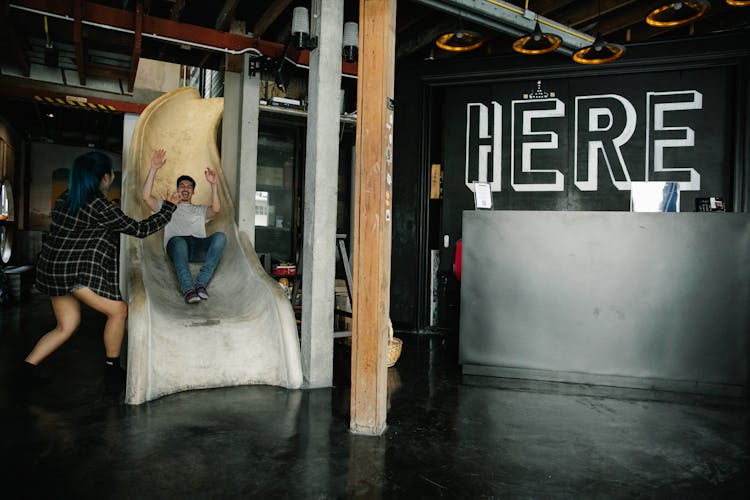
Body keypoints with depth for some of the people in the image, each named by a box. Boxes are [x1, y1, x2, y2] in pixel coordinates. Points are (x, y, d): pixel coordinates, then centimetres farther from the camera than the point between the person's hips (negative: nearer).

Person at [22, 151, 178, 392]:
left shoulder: (66, 197, 10)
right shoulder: (101, 207, -15)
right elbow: (139, 229, -11)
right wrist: (169, 207, -2)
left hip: (52, 268, 9)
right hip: (79, 270, -9)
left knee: (66, 326, 16)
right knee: (118, 310, 2)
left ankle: (28, 366, 11)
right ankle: (112, 370, 9)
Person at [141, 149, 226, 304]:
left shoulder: (200, 210, 34)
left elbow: (216, 209, 9)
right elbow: (146, 196, 15)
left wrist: (213, 185, -4)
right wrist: (154, 169, 7)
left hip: (199, 247, 2)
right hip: (177, 245, -2)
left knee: (220, 236, -31)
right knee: (178, 241, -40)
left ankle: (201, 283, -38)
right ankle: (188, 289, -51)